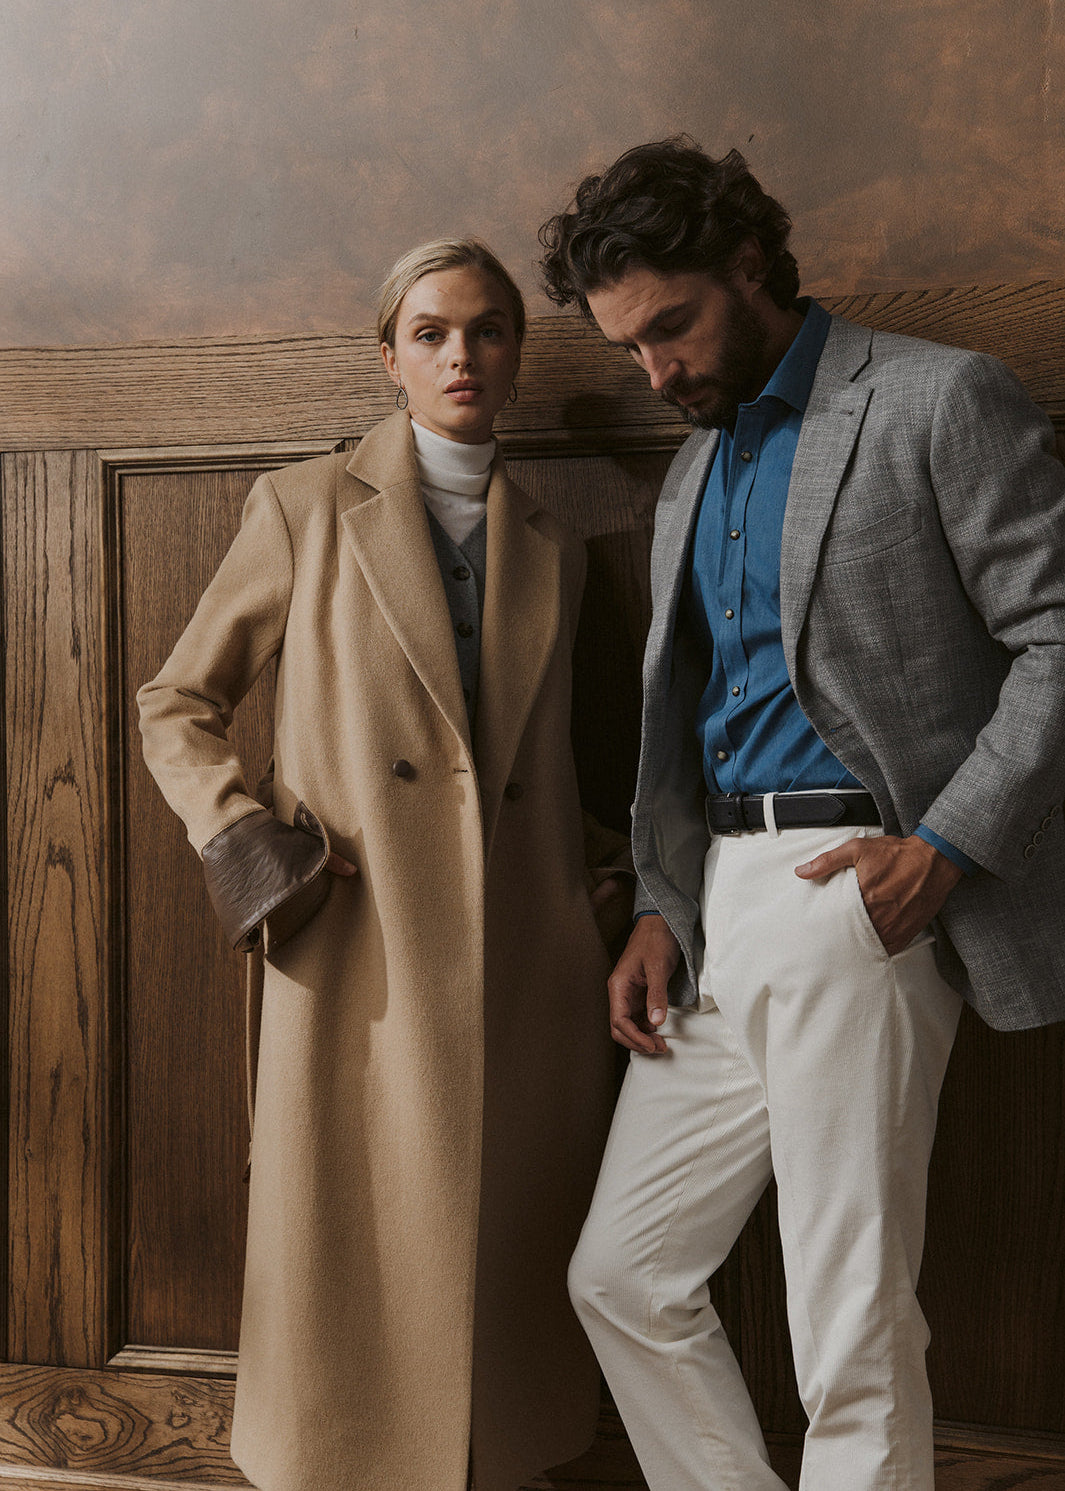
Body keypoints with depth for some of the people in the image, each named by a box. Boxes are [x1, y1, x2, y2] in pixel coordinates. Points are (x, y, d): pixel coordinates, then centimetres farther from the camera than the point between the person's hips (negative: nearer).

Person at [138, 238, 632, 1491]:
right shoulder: (306, 508, 4)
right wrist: (251, 845, -6)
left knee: (509, 1271, 8)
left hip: (524, 967, 4)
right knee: (363, 1271, 0)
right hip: (363, 960, -3)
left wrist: (605, 873, 10)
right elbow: (176, 706, 8)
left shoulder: (551, 551, 16)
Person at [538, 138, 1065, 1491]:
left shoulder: (940, 401, -3)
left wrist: (948, 845, -17)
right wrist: (659, 908, 10)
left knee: (853, 1331, -3)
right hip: (718, 907, 8)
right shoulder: (693, 473, 20)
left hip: (850, 892, -8)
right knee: (621, 1277, 10)